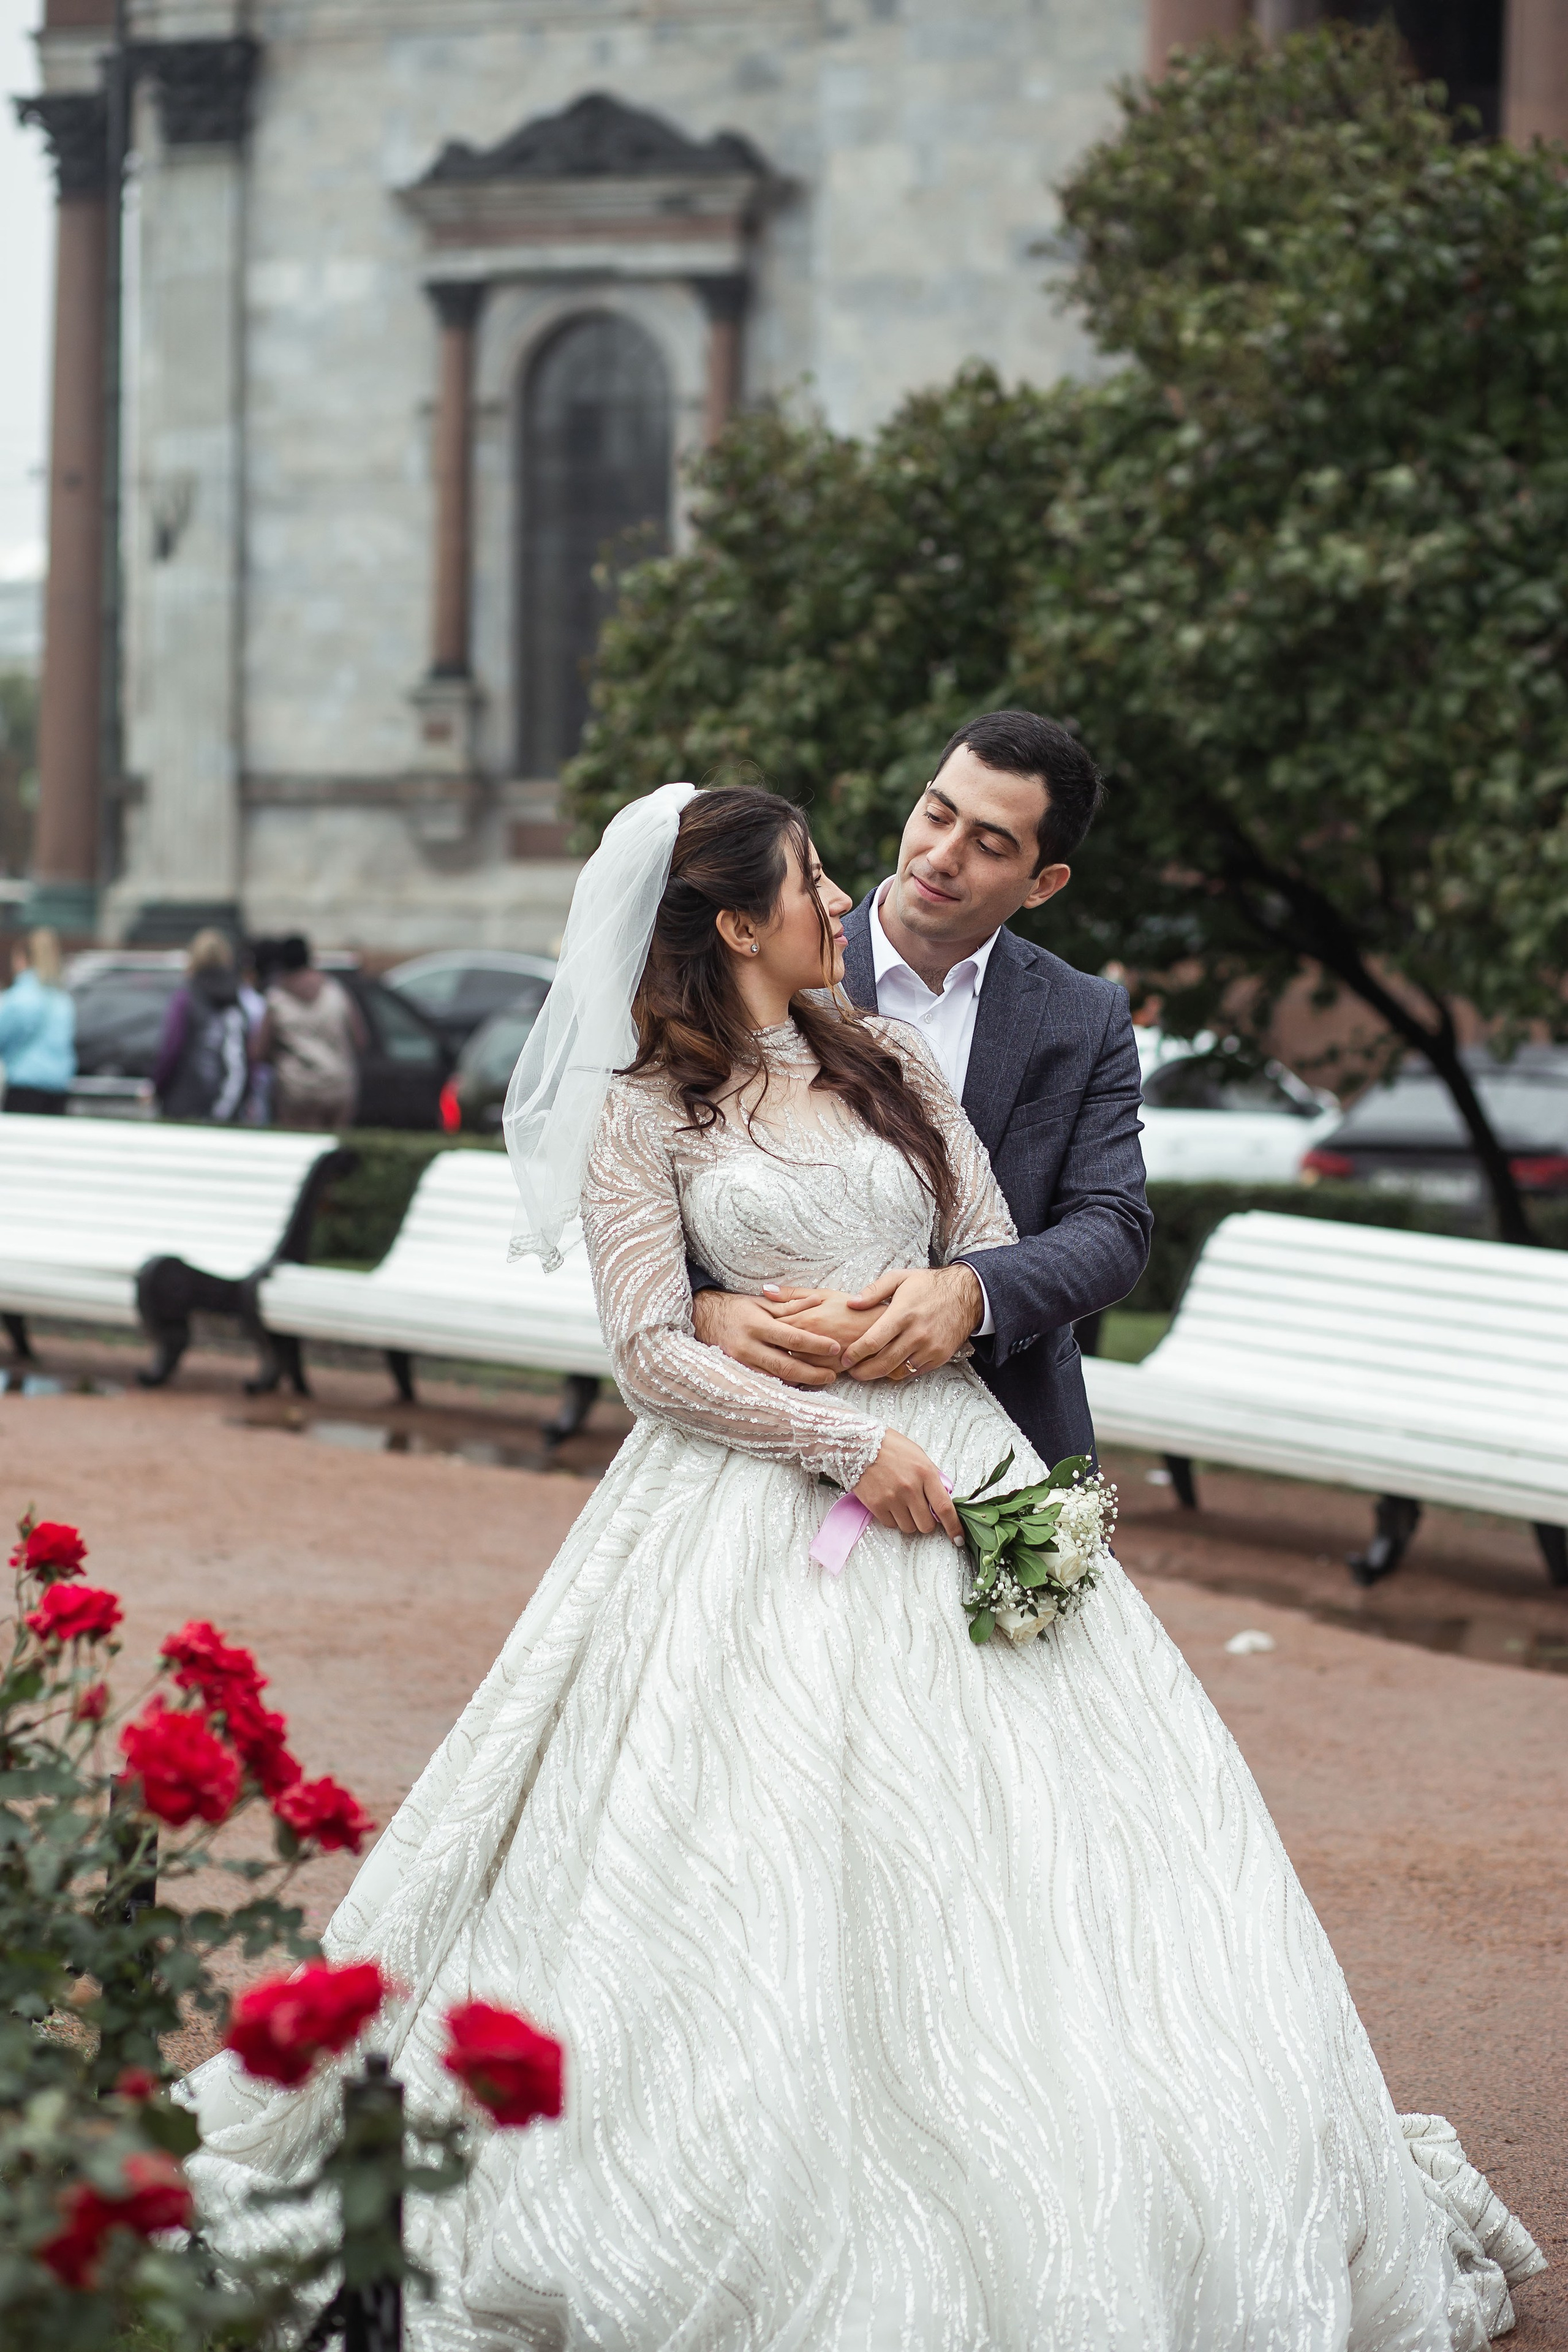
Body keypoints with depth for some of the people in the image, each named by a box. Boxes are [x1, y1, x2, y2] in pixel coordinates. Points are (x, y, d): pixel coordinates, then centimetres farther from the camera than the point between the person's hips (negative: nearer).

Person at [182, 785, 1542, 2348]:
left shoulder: (886, 1061, 12)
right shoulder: (647, 1110, -1)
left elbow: (999, 1248, 13)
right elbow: (651, 1354, -8)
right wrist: (848, 1444, -16)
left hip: (946, 1466, 4)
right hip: (758, 1500, -4)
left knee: (1005, 1837, 0)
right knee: (758, 1877, -7)